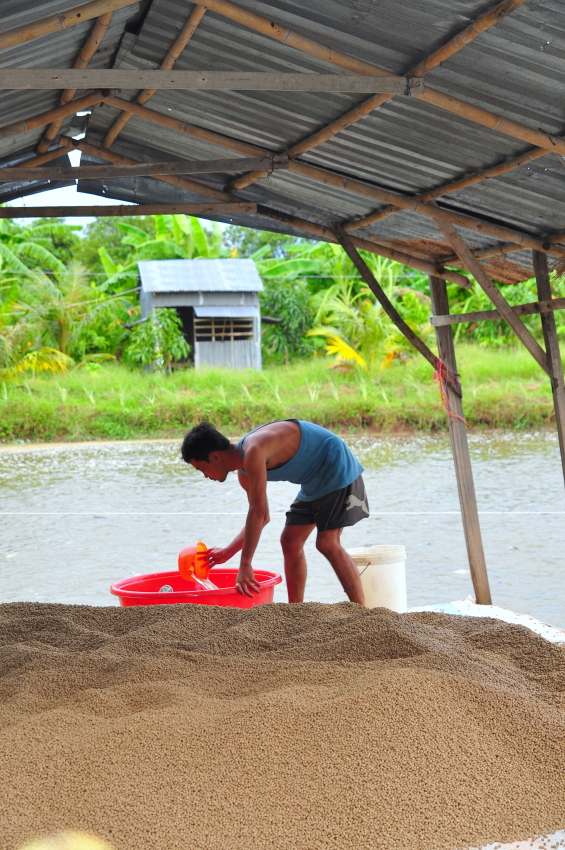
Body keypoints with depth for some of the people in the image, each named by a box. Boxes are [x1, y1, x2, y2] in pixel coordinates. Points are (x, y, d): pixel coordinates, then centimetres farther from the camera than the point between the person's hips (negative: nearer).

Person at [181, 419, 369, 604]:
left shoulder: (253, 451, -28)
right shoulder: (243, 472, 3)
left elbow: (257, 511, -32)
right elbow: (262, 517, 12)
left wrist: (245, 565, -31)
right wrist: (227, 552, 8)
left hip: (338, 469, -10)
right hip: (314, 482, 10)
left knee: (327, 543, -18)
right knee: (290, 542, 8)